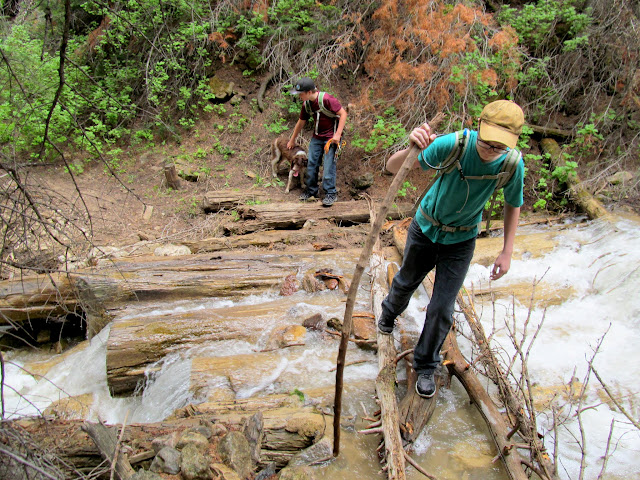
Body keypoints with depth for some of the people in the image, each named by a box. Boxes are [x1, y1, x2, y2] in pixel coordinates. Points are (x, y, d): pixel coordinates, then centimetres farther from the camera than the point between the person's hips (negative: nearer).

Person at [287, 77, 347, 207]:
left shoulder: (326, 99, -21)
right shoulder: (306, 104, 2)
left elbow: (343, 113, -19)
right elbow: (301, 122, 16)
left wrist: (337, 134, -23)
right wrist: (292, 140, 26)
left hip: (331, 137, -7)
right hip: (317, 136, 7)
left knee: (328, 164, -11)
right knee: (311, 162, 5)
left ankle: (331, 193, -3)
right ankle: (311, 190, 19)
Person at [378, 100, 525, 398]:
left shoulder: (512, 164, -23)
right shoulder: (453, 144, -32)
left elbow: (513, 205, -3)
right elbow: (393, 167, -33)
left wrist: (507, 251, -6)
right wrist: (412, 149, -55)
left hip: (461, 240, 0)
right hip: (425, 228, 0)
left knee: (442, 309, 1)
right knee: (406, 282, 24)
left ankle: (425, 366, 26)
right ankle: (389, 313, 59)